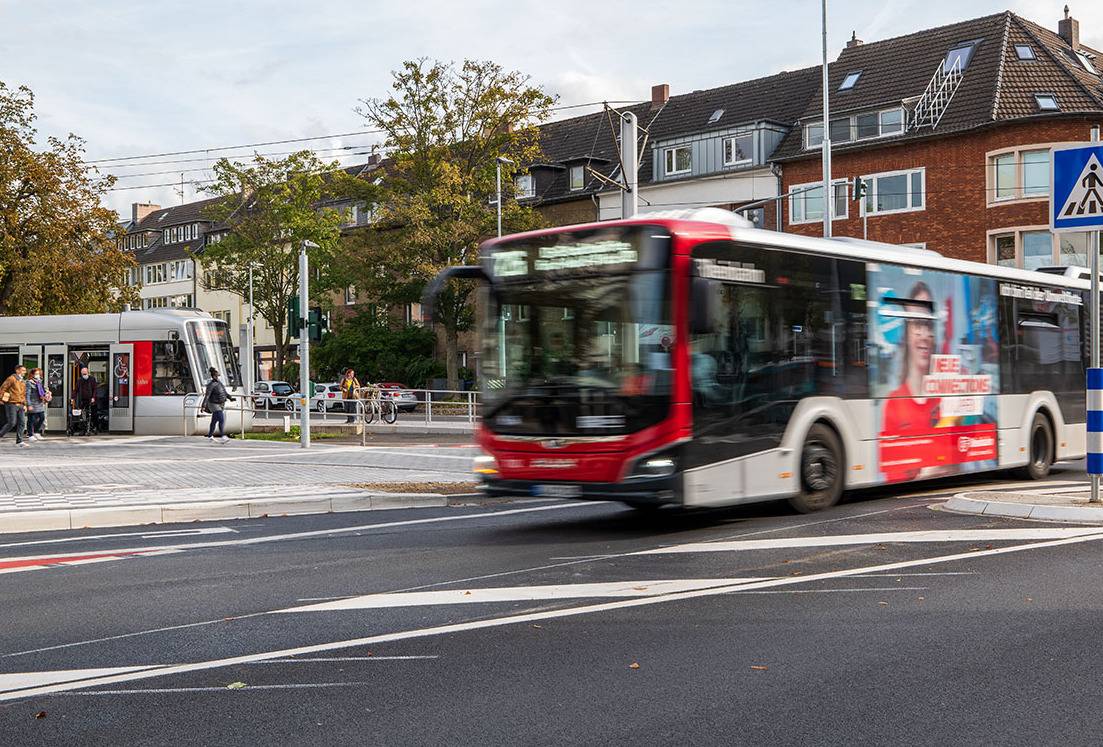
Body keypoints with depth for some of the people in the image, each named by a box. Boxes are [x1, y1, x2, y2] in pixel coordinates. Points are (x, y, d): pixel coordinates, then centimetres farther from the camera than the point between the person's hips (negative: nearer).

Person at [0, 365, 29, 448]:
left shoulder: (23, 382, 19)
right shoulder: (11, 379, -4)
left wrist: (25, 405, 16)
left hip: (20, 406, 7)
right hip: (12, 404, -7)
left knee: (22, 423, -1)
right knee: (12, 423, -10)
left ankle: (19, 441, 2)